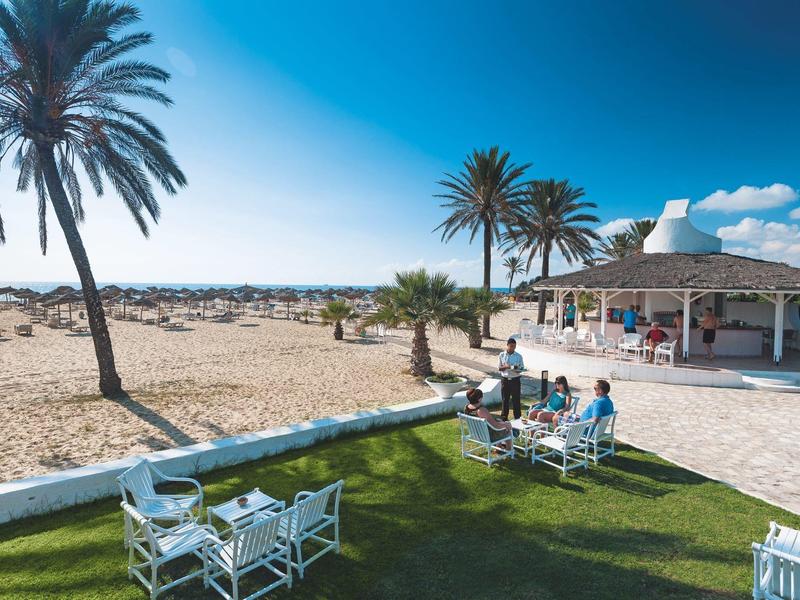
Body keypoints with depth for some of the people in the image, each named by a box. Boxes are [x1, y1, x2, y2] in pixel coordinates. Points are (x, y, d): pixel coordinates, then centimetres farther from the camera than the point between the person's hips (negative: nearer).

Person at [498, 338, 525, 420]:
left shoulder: (518, 356, -2)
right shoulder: (502, 355, -1)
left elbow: (522, 368, 3)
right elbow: (499, 368, 2)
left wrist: (517, 369, -20)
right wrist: (505, 367, -19)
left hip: (515, 380, -1)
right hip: (505, 380, 1)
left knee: (516, 399, 3)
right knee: (505, 399, 10)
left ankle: (518, 418, 14)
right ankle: (504, 417, 22)